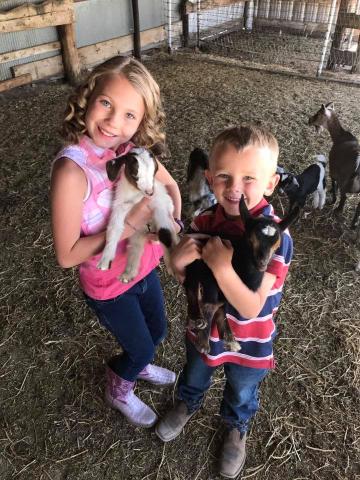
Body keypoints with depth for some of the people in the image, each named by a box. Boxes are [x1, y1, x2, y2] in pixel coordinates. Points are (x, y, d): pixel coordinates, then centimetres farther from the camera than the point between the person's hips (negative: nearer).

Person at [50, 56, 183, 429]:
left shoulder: (132, 147, -13)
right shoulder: (72, 169, -32)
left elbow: (170, 186, 3)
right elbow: (67, 255, -27)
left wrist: (171, 222, -17)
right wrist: (129, 225, -32)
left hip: (144, 266, 6)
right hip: (108, 285, -6)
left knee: (157, 332, 28)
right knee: (142, 348, 17)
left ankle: (135, 365, 63)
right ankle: (118, 391, 53)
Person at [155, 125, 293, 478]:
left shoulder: (275, 237, -32)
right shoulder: (205, 221, -18)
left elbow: (251, 308, -33)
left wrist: (222, 268, -47)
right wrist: (178, 263, -28)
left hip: (248, 342, -3)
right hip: (203, 327, 3)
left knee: (241, 393, 29)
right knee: (194, 375, 33)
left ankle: (237, 427, 62)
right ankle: (187, 404, 67)